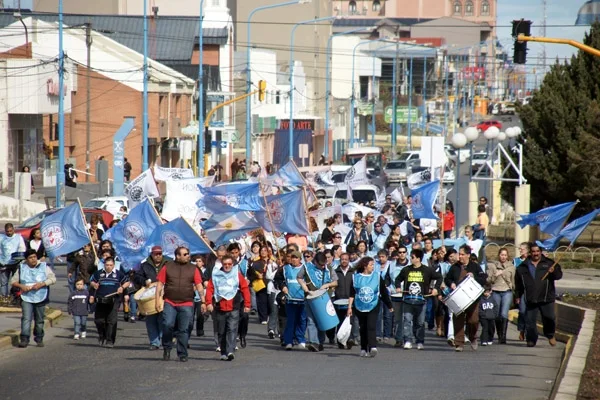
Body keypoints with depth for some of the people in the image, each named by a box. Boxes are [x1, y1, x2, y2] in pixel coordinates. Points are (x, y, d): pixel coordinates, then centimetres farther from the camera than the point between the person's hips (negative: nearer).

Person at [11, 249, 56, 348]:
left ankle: (39, 339, 22)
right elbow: (13, 281, 9)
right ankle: (24, 339, -19)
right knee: (26, 318, -15)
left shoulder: (44, 267, 4)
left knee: (39, 320, 8)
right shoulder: (21, 268, 7)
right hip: (26, 298, 0)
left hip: (40, 298, 0)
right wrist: (21, 286, -12)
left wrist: (41, 284, -18)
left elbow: (53, 279, -3)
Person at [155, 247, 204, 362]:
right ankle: (167, 348, 4)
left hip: (186, 304, 1)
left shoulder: (193, 269, 8)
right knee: (167, 325, -17)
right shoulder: (168, 267, 6)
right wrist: (158, 300, -1)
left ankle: (182, 354, 10)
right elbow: (160, 284, 6)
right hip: (169, 303, -1)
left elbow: (199, 286, 5)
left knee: (183, 330, 2)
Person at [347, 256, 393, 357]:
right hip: (360, 307, 2)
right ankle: (363, 349, 19)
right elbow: (352, 294, 5)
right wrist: (350, 307, 0)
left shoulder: (377, 277, 2)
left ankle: (372, 347, -27)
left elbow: (384, 292, 8)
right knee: (363, 329, 8)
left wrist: (389, 306, 12)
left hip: (373, 307, -2)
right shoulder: (356, 277, 3)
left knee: (371, 327, -17)